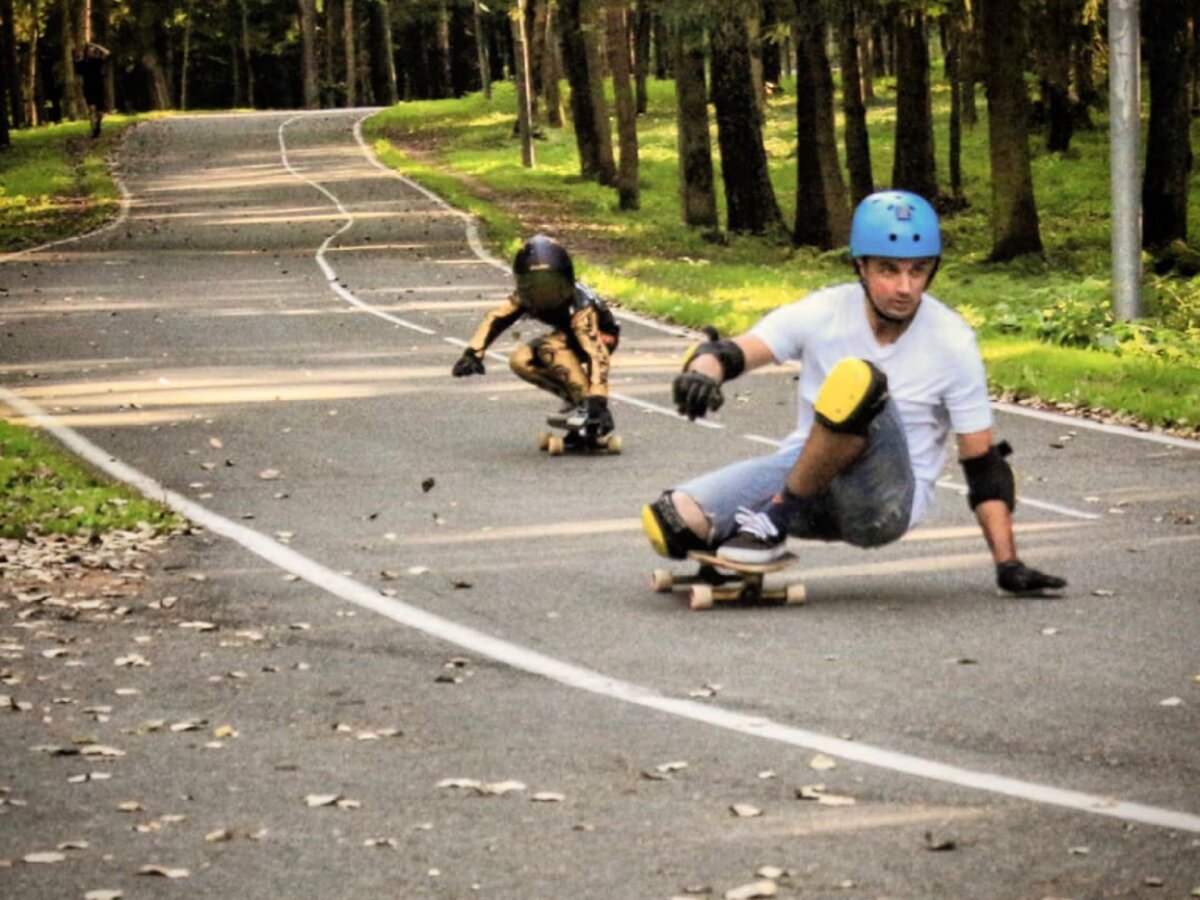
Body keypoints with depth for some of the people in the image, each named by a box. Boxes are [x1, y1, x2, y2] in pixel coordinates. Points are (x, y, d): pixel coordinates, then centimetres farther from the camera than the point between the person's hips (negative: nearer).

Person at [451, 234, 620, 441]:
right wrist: (473, 353, -27)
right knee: (520, 361, -16)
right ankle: (573, 398, -5)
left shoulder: (580, 306, -39)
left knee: (550, 347, -34)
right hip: (569, 337, 7)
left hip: (601, 337, -7)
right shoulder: (525, 297, -22)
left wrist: (598, 402, -56)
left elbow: (597, 354, -47)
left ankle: (586, 405, -28)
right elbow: (494, 319, -14)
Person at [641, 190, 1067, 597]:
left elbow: (983, 463, -5)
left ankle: (776, 520, -19)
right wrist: (703, 371, -42)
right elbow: (732, 352, -17)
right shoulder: (824, 313, -6)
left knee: (858, 382, -33)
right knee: (671, 522, -24)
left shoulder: (952, 342, -9)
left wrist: (1008, 565, -12)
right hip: (803, 469, 2)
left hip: (890, 501, -2)